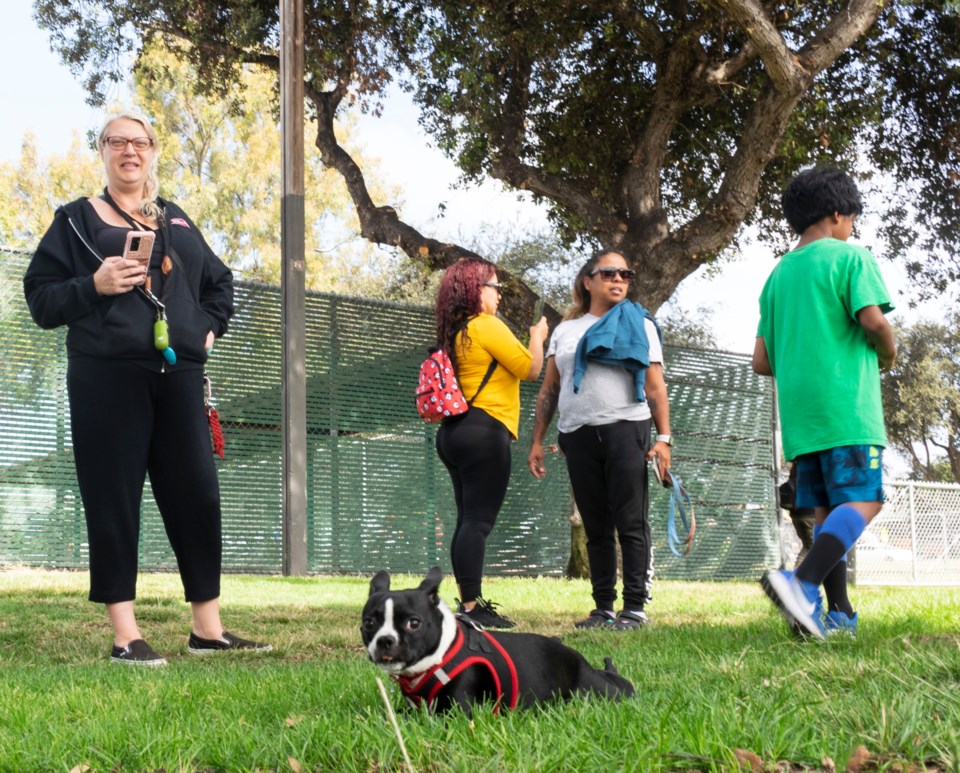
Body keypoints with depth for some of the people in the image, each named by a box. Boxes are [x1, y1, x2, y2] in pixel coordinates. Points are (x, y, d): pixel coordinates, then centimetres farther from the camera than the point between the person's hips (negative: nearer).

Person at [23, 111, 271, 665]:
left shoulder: (177, 221, 19)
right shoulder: (77, 219, 7)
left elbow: (219, 282, 31)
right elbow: (41, 298, 1)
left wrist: (210, 327, 14)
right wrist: (94, 285, -15)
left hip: (179, 375, 4)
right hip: (108, 377, -4)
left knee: (197, 495, 3)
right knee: (114, 501, -4)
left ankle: (209, 629, 11)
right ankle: (125, 636, -1)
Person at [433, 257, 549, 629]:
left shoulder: (453, 333, 16)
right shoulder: (487, 326, -9)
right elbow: (531, 369, -7)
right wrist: (537, 337, 11)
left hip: (453, 431, 9)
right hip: (485, 432, -9)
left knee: (468, 521, 11)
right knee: (478, 522, -11)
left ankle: (468, 602, 12)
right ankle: (472, 606, -14)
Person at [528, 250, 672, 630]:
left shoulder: (639, 325, 10)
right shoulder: (564, 331, 17)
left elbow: (656, 387, 4)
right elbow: (548, 391, 18)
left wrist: (663, 438, -6)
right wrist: (536, 441, 10)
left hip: (625, 430, -3)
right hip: (578, 436, 3)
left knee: (631, 524, -6)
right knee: (596, 527, 6)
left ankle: (635, 607, -4)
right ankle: (603, 608, 10)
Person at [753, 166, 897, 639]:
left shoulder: (778, 275, 18)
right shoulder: (850, 256, -1)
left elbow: (762, 362, 15)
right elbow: (873, 320, -15)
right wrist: (887, 354, 5)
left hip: (798, 412, 7)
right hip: (846, 404, -7)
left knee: (826, 512, 8)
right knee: (862, 502, -11)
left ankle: (839, 614, 5)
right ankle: (802, 582, -31)